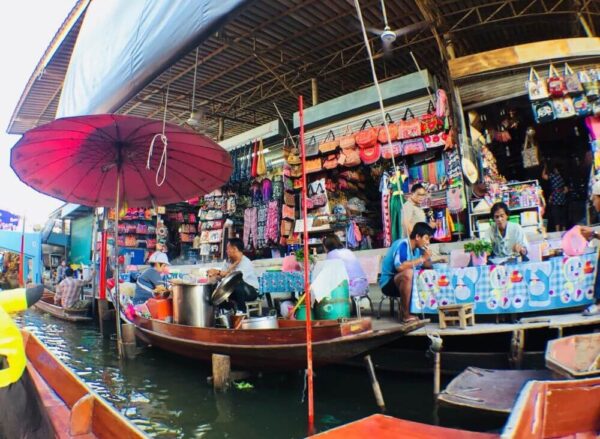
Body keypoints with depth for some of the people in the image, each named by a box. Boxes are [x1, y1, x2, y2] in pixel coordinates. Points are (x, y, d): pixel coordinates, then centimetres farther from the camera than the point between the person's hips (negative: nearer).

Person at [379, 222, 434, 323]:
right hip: (388, 283, -8)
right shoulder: (402, 244, -21)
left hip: (404, 283, 8)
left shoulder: (418, 248, 2)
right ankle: (406, 315, -25)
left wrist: (427, 258, -15)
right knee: (408, 273, -35)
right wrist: (422, 259, -28)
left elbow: (428, 266, 7)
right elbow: (400, 267, -37)